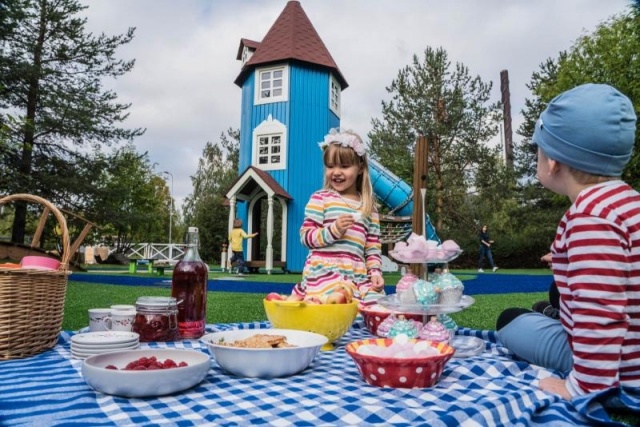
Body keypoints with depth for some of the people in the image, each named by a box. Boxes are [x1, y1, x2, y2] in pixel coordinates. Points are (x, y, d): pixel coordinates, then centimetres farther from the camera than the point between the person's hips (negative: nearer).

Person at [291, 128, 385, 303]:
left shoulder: (369, 206, 15)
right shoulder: (321, 198, 3)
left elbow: (373, 246, 15)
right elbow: (305, 236, -2)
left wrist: (375, 271, 1)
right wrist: (334, 230, -16)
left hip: (358, 275, 5)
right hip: (325, 271, -4)